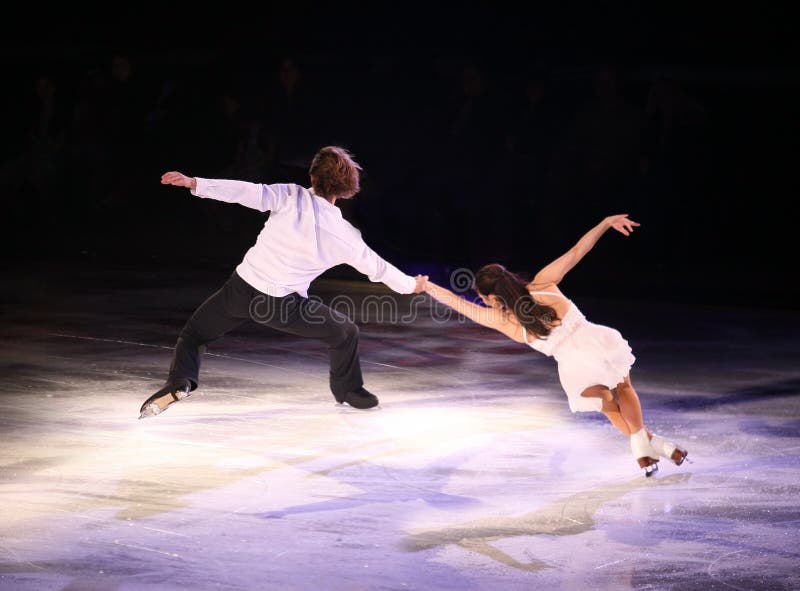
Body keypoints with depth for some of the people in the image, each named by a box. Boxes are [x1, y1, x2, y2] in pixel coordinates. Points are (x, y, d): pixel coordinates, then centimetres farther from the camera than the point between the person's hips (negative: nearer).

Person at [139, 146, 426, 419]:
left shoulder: (292, 197, -7)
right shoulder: (346, 236, -4)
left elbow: (251, 192, -18)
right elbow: (379, 269, 9)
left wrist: (194, 184, -21)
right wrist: (411, 284, 28)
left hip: (243, 287, 1)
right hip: (282, 305, 0)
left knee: (195, 333, 17)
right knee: (346, 333, 21)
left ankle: (179, 381, -9)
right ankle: (348, 390, 35)